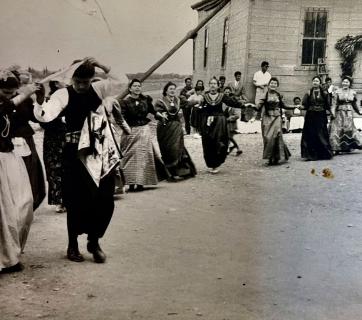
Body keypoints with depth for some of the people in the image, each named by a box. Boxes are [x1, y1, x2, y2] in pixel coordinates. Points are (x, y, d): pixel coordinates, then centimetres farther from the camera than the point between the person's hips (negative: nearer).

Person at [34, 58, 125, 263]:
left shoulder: (99, 89, 4)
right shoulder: (64, 94, -6)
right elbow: (45, 115, -19)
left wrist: (102, 67, -17)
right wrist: (40, 101, -40)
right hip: (75, 152, -3)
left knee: (104, 199, 5)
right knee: (77, 199, 1)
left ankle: (94, 241, 25)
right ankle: (73, 245, 20)